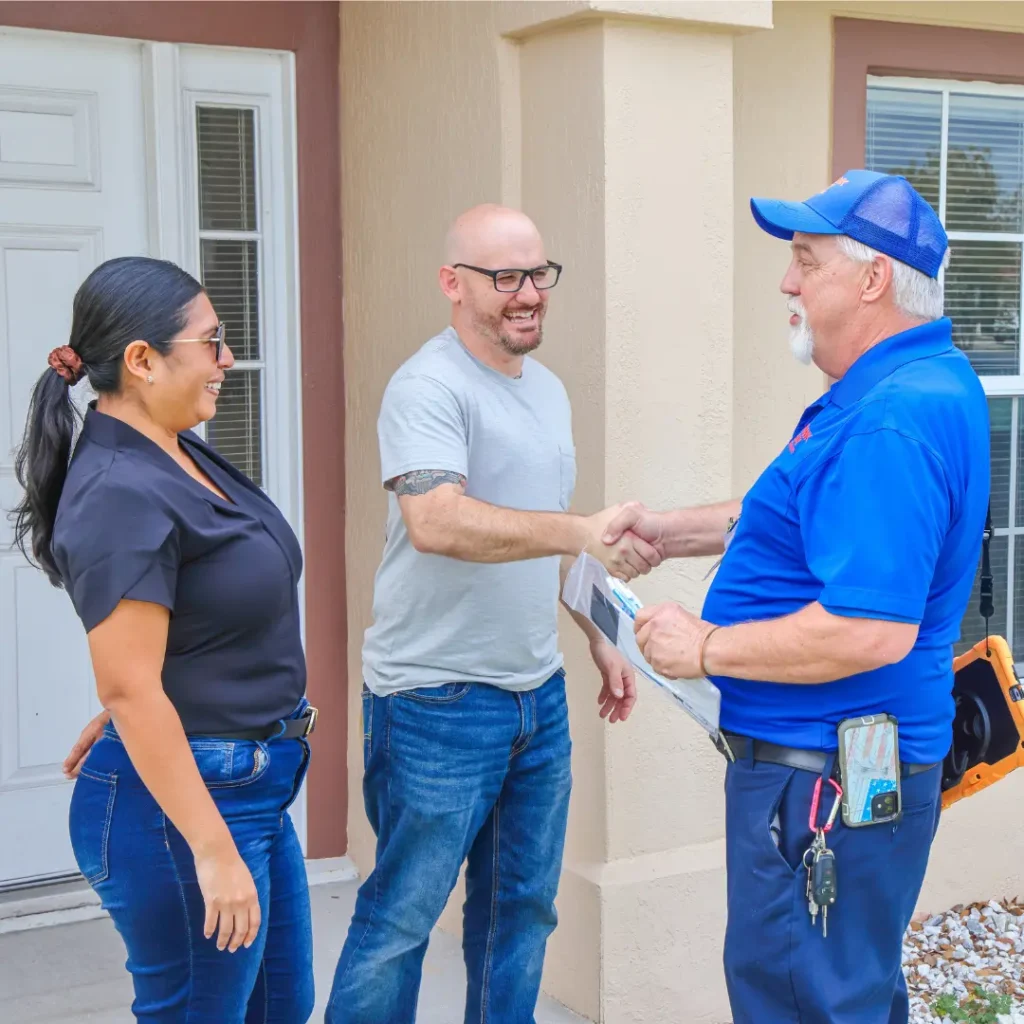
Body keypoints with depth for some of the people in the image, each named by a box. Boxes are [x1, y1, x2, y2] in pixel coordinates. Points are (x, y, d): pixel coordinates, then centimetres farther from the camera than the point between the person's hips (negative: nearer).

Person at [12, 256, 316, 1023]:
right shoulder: (122, 493, -22)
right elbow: (131, 689, -25)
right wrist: (213, 849, -24)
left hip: (251, 788, 10)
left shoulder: (181, 456, 7)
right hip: (179, 800, -9)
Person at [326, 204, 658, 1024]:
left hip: (539, 695, 8)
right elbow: (436, 523, -32)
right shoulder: (429, 388, -15)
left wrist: (601, 637, 19)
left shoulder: (548, 389, 12)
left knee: (522, 908, 17)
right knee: (401, 918, 3)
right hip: (438, 702, -8)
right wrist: (584, 532, -38)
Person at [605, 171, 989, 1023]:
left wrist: (706, 648, -20)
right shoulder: (922, 381, 10)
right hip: (830, 762, 11)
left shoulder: (890, 424, -26)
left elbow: (872, 631, -32)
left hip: (823, 782, -11)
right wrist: (675, 532, 17)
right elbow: (809, 517, 24)